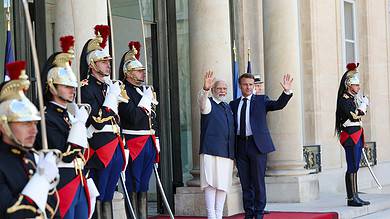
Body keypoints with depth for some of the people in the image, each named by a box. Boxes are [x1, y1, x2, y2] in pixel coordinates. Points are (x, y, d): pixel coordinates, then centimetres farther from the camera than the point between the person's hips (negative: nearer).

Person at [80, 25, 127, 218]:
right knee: (97, 198, -3)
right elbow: (99, 122, -19)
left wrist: (122, 149, 20)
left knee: (108, 196, 10)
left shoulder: (110, 85, 17)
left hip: (115, 149, 8)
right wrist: (112, 97, -14)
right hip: (99, 150, -8)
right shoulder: (86, 88, -10)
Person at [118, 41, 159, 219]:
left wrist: (155, 143, 17)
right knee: (133, 187, -2)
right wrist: (145, 105, -10)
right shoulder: (124, 91, -10)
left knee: (144, 186, 12)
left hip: (149, 143, 8)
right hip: (134, 143, -8)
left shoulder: (146, 89, 16)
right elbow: (133, 117, -21)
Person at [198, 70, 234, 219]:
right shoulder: (208, 103, 1)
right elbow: (201, 100, -23)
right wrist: (205, 89, -44)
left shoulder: (228, 107, 20)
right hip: (211, 151, -6)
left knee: (223, 184, 6)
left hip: (227, 151, 6)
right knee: (211, 183, -10)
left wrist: (233, 151, 18)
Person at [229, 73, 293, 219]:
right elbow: (231, 124, 11)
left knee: (258, 181, -1)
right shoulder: (234, 104, 13)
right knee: (245, 183, 8)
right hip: (240, 145, 3)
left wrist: (287, 91, -26)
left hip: (257, 145, -3)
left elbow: (278, 104, -8)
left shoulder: (261, 100, 6)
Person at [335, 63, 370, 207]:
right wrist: (364, 104, -9)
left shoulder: (354, 99, 18)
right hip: (350, 136, -10)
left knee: (354, 167, 10)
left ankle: (355, 196, 13)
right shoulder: (344, 99, -11)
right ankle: (351, 198, -6)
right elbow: (355, 115, -23)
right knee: (352, 167, -9)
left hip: (356, 136, 10)